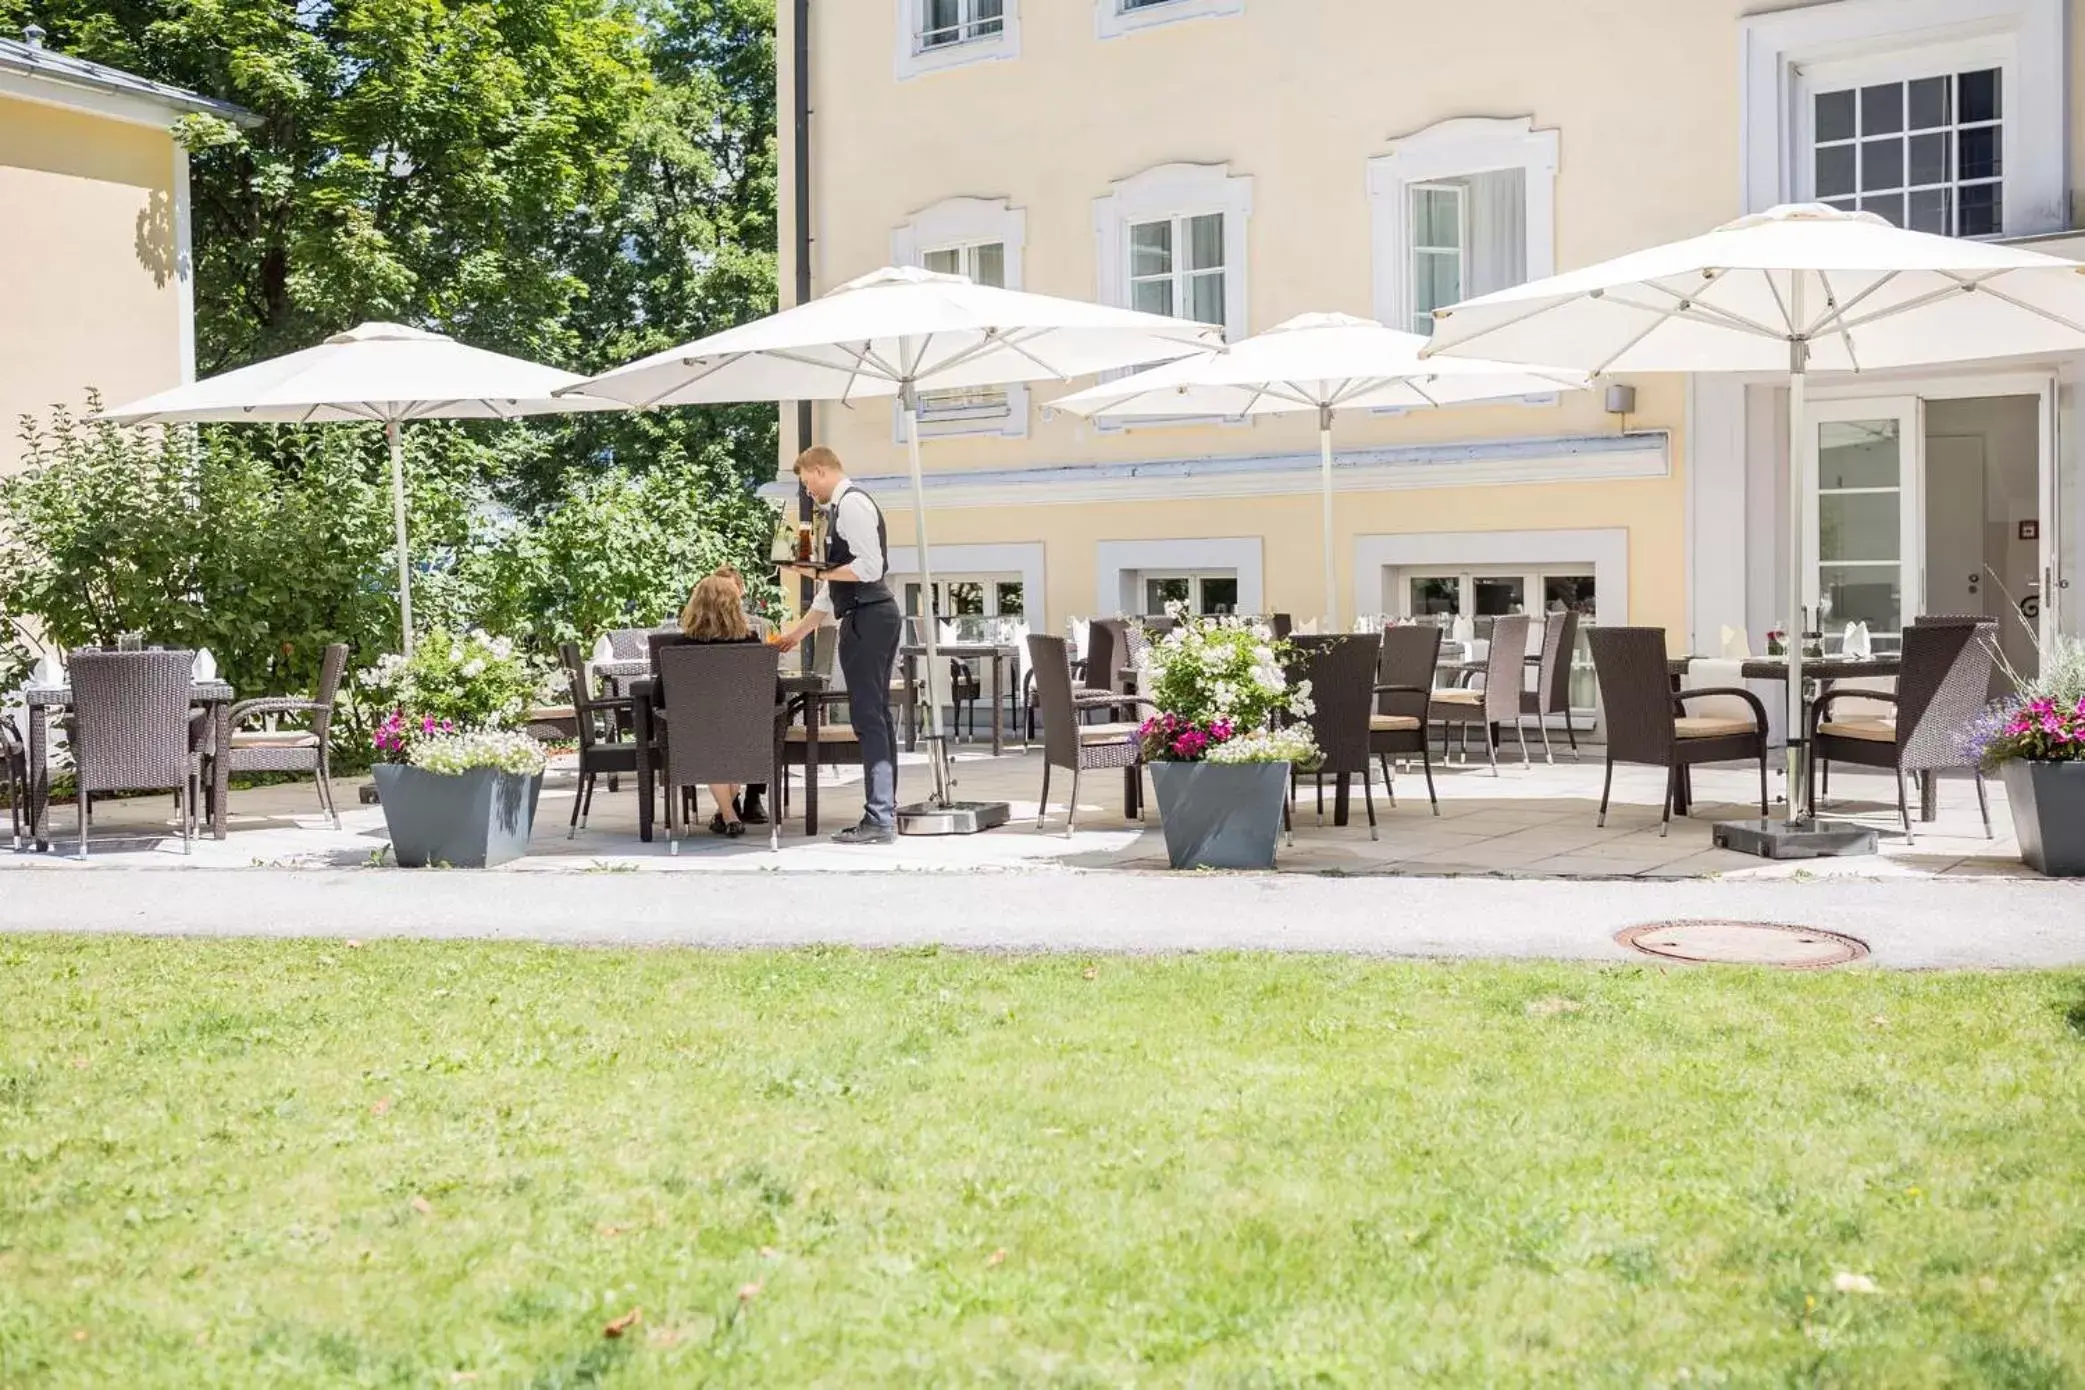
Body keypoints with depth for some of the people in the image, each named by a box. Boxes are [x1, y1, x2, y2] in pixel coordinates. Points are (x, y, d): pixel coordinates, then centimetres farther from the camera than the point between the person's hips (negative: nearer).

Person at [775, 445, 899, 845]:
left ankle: (878, 820, -9)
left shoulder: (852, 503, -9)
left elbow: (869, 568, -20)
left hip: (866, 619, -10)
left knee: (869, 717, -9)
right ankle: (884, 813, 15)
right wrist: (798, 631, 25)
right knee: (876, 716, 11)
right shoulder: (845, 506, 21)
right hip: (874, 617, 10)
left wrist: (816, 571, -13)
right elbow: (836, 588, 24)